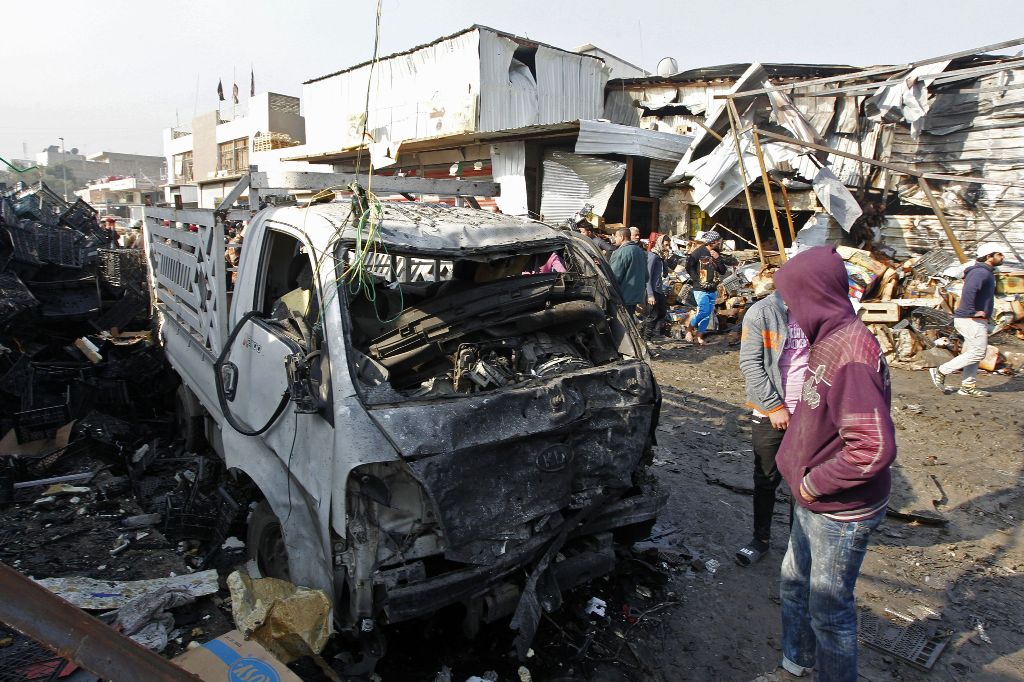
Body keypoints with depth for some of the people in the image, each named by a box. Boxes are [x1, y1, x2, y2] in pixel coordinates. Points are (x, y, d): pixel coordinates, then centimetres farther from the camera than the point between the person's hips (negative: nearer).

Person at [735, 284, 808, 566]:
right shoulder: (762, 313, -8)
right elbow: (750, 364, -10)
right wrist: (774, 406, -12)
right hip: (770, 413, -2)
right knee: (766, 480, 11)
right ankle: (761, 539, 27)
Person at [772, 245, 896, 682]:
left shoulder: (848, 354, -28)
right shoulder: (831, 339, 2)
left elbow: (875, 447, -33)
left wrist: (813, 483, -22)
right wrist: (791, 461, 6)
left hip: (840, 513, -9)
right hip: (813, 502, 9)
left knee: (829, 607, 9)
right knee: (795, 584, 25)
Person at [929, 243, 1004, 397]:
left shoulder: (985, 272, 19)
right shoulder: (981, 272, -16)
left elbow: (970, 291, 29)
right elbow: (969, 291, -32)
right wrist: (972, 312, -28)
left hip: (974, 320, 11)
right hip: (972, 320, -11)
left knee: (973, 353, 11)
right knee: (978, 352, -9)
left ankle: (968, 386, 15)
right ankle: (941, 371, -6)